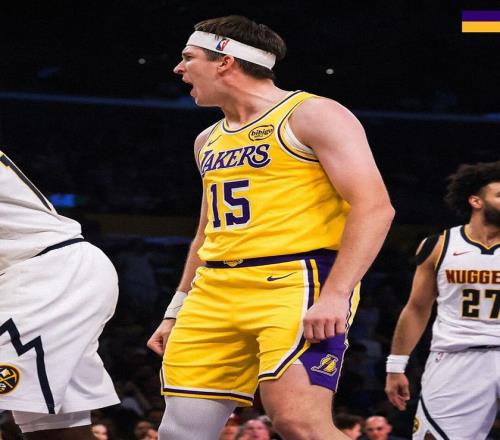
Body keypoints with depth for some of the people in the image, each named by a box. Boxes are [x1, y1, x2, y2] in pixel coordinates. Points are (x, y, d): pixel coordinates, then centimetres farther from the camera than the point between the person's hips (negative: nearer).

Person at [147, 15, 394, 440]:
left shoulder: (312, 115, -4)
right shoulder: (209, 141, 21)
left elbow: (374, 207, -13)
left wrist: (335, 294, -22)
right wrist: (176, 311, 24)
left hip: (297, 281, -8)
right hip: (216, 293, 8)